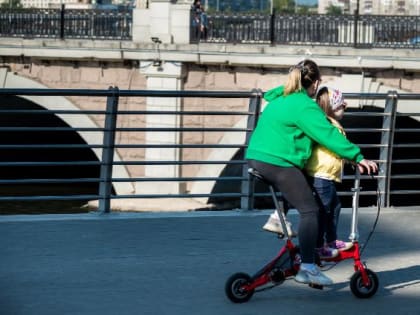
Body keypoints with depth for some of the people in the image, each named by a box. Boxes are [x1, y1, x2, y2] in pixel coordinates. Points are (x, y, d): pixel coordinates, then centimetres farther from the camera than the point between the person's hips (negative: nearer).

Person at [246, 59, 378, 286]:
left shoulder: (279, 99, 18)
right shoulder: (304, 106, -11)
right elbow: (329, 136, -15)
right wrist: (358, 158, -13)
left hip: (255, 157, 10)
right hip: (278, 163, -10)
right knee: (309, 210, -10)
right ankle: (307, 268, -19)